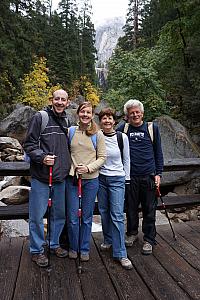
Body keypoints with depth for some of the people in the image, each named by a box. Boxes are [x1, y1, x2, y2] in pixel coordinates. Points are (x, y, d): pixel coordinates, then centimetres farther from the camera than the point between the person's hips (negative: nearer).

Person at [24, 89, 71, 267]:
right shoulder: (40, 117, -6)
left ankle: (54, 244, 36)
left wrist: (68, 165, 12)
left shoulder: (66, 122, 11)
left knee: (59, 214, 16)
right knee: (37, 215, 5)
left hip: (61, 177, 6)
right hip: (41, 177, -5)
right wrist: (42, 157, -24)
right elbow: (29, 144, -8)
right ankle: (37, 250, 24)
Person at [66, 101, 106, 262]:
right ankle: (73, 247, 29)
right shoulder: (70, 131, 3)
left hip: (91, 179, 0)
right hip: (72, 178, 1)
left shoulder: (98, 134, -1)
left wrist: (89, 168, -14)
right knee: (72, 216, 6)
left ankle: (84, 249, 29)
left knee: (87, 217, 11)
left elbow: (102, 157, -1)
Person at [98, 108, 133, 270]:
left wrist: (127, 179, 4)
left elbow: (126, 160, 4)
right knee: (104, 212, 12)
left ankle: (120, 254, 4)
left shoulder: (122, 137, -4)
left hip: (117, 179, -2)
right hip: (100, 178, 3)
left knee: (117, 215, -5)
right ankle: (108, 240, 34)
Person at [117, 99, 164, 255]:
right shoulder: (123, 129, 4)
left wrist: (158, 173, 0)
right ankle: (132, 233, 34)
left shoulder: (152, 128, 4)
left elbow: (158, 152, 7)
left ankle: (149, 240, 23)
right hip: (130, 176, 1)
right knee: (131, 208, 13)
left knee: (149, 210, 7)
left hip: (149, 176, 0)